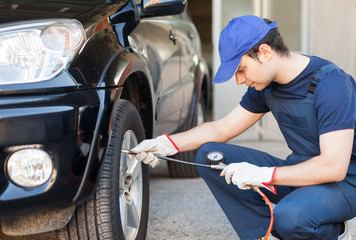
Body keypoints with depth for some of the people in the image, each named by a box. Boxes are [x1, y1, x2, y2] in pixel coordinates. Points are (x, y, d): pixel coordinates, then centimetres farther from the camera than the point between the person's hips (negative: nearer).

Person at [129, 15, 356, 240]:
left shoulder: (331, 84, -24)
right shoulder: (266, 83, 1)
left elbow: (334, 167, -30)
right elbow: (222, 128, 11)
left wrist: (263, 175, -29)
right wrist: (165, 144, -2)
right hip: (299, 171, 7)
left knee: (290, 215, -40)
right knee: (208, 155, -5)